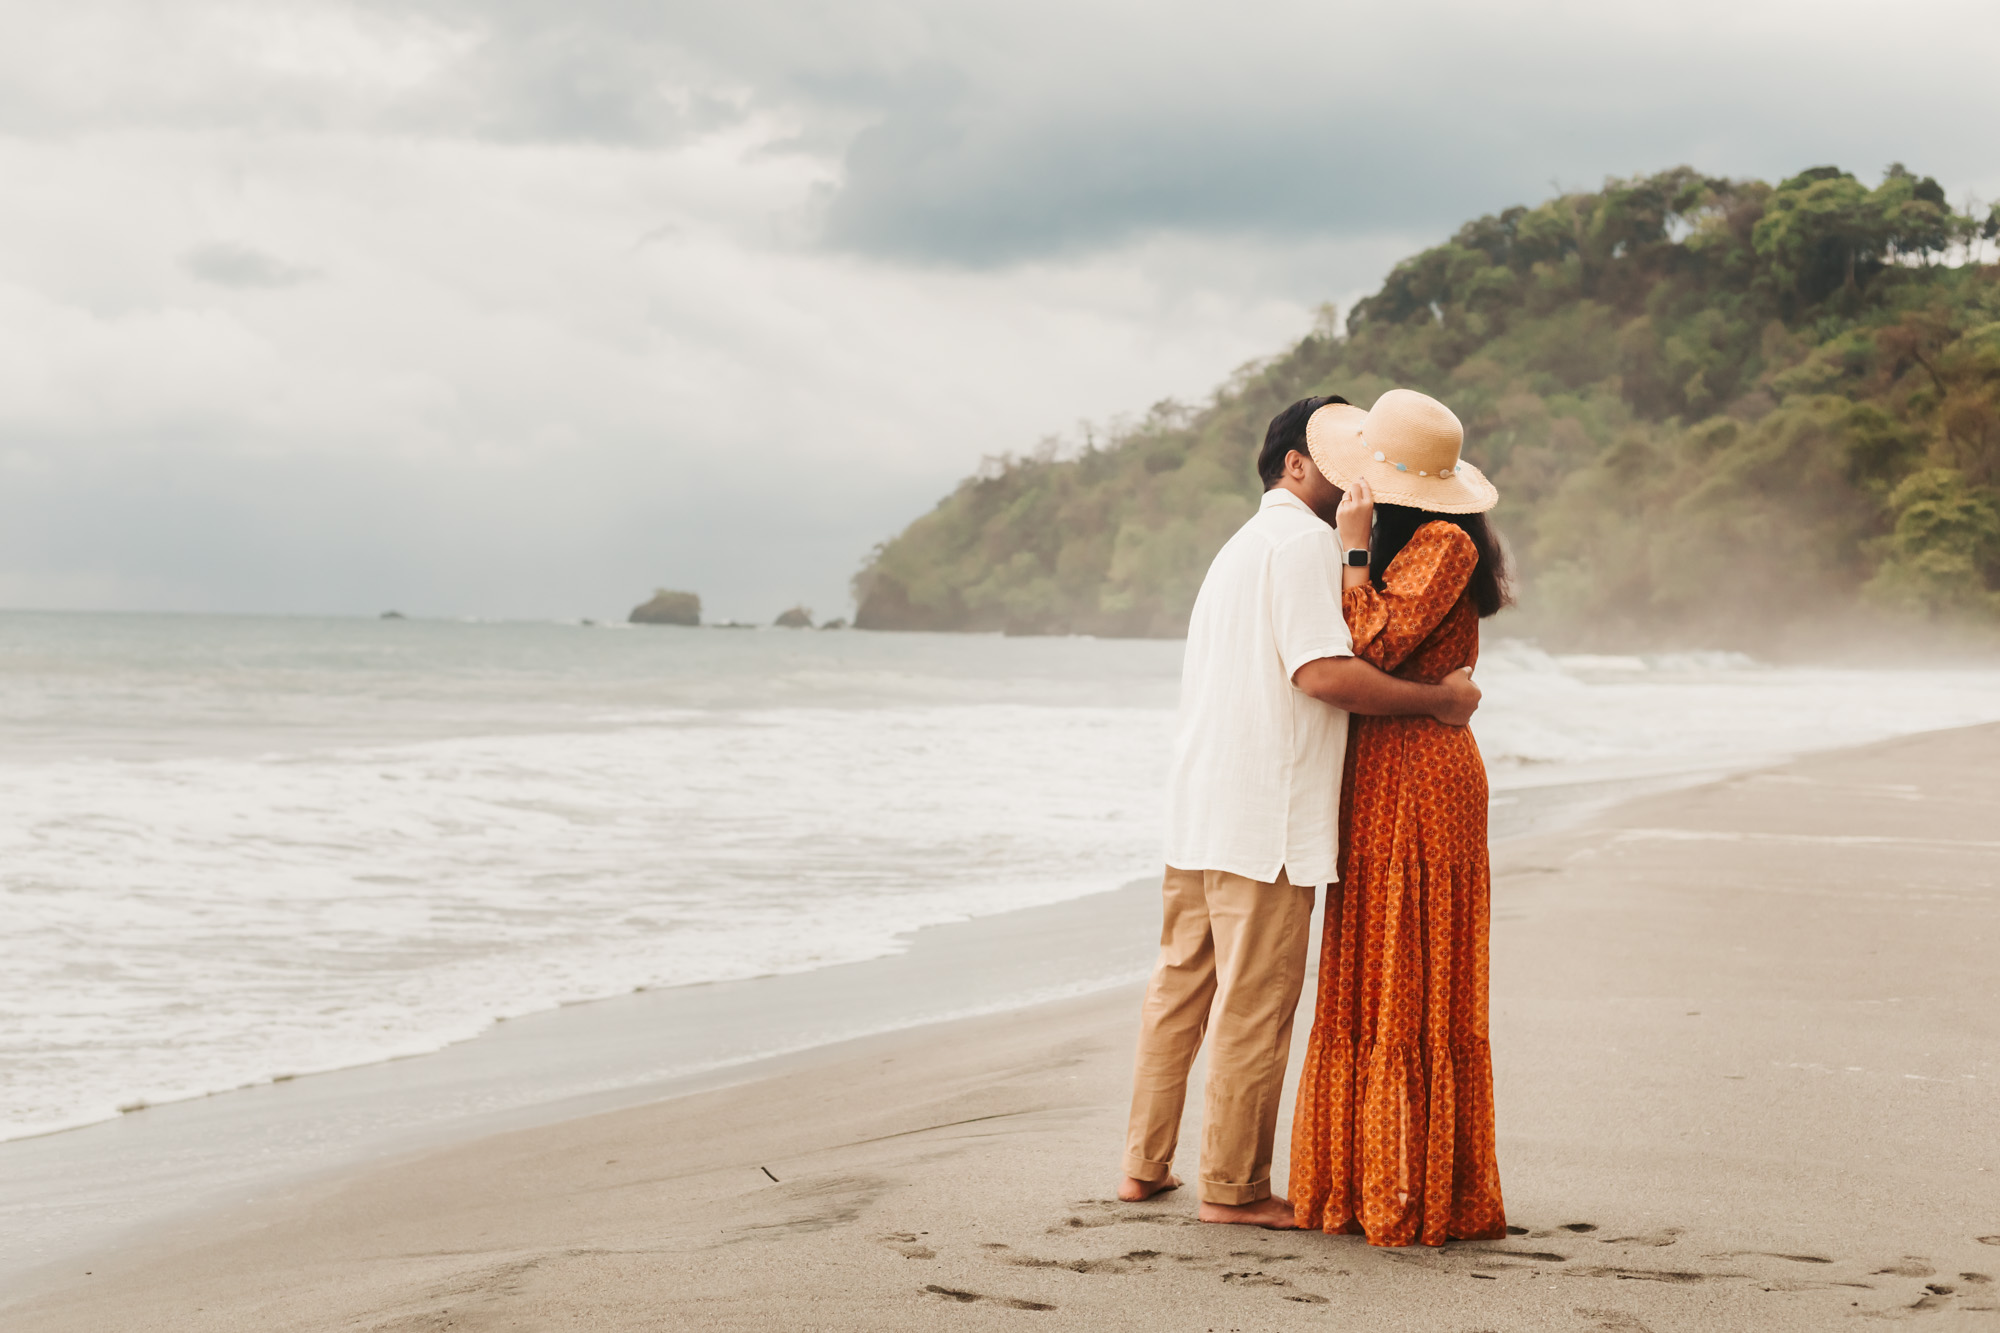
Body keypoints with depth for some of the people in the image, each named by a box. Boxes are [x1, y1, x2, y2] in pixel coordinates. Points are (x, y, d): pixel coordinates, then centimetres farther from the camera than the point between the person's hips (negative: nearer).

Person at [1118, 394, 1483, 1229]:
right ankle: (1233, 1189, 2)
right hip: (1266, 814, -10)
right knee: (1255, 1003, -3)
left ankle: (1145, 1164, 20)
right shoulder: (1302, 539, -9)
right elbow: (1323, 672, -19)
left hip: (1197, 805, 10)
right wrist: (1436, 700, -11)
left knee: (1180, 987, 14)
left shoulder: (1240, 548, 23)